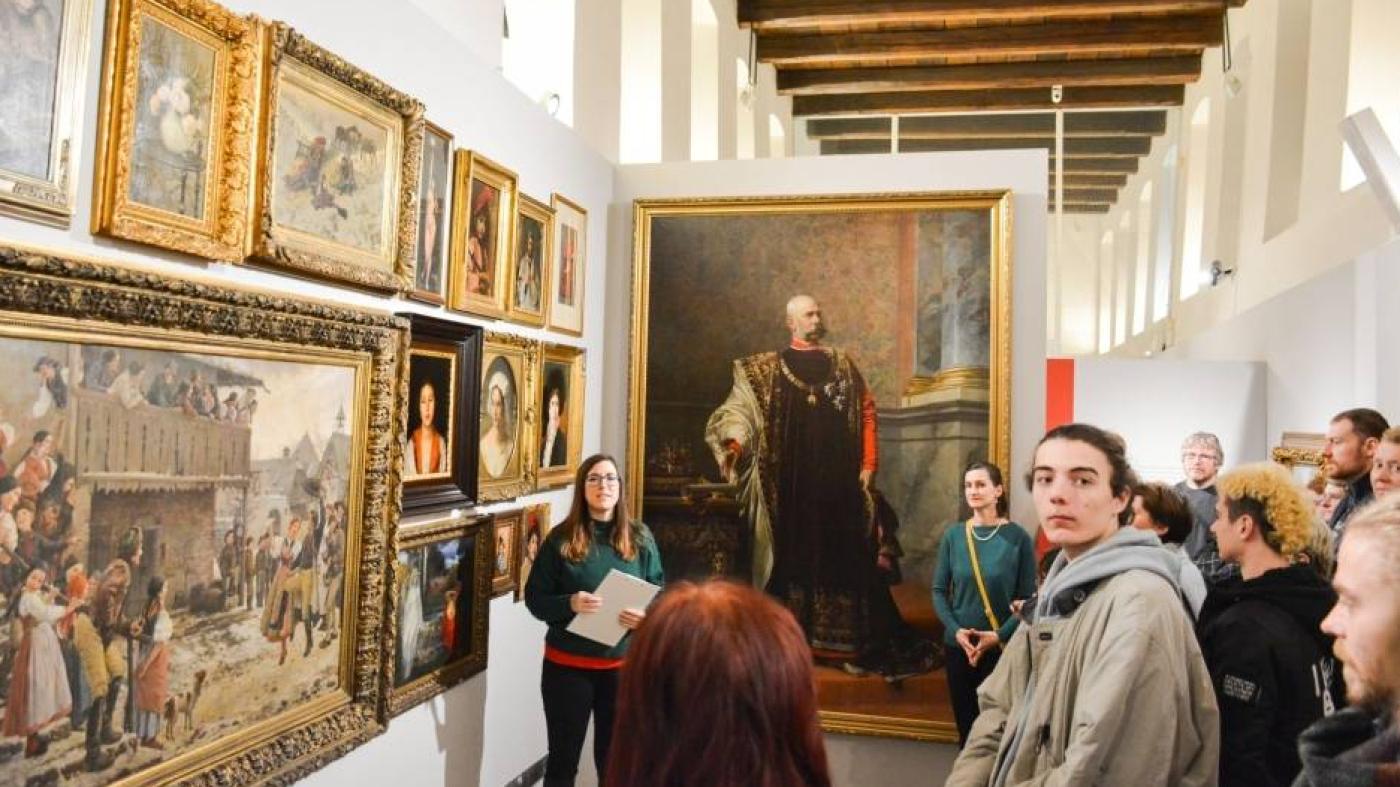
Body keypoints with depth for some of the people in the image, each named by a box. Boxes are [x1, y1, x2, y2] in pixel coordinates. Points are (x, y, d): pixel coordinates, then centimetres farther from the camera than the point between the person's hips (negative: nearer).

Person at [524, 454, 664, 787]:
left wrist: (646, 617, -17)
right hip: (567, 664, -1)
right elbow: (535, 598, -4)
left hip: (623, 664, 2)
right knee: (563, 757, 11)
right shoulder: (561, 538, -5)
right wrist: (570, 604, -23)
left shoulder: (640, 537, 0)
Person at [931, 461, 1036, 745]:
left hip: (1003, 647, -2)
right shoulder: (953, 535, 1)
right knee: (965, 724, 12)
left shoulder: (1017, 537, -5)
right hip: (958, 646, 2)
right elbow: (939, 590, 3)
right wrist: (956, 630, -11)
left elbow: (1028, 597, -5)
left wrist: (1000, 635, -15)